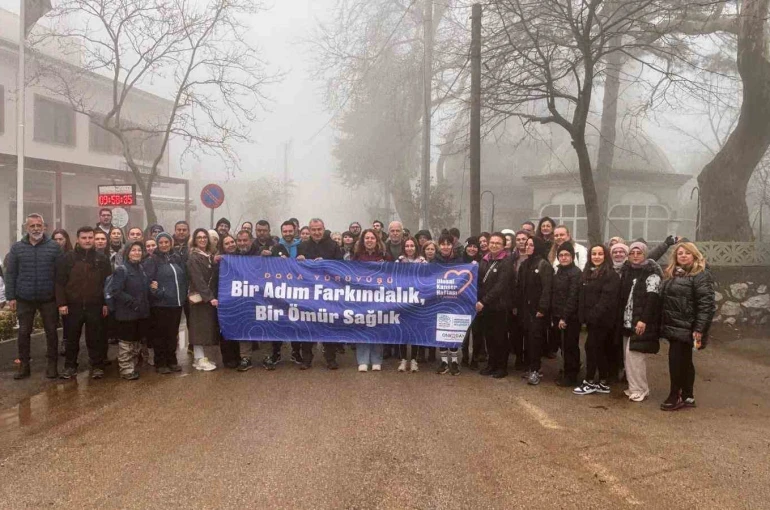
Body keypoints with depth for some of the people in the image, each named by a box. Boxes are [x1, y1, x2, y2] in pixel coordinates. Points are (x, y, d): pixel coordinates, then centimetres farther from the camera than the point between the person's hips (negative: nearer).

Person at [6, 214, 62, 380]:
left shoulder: (54, 247, -2)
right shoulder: (17, 247, 2)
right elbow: (10, 274, 4)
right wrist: (11, 297, -1)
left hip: (49, 299, -1)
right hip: (24, 299, 2)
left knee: (51, 331, 6)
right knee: (24, 332, 9)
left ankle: (52, 364, 18)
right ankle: (24, 365, 21)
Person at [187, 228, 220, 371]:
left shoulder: (210, 256, 15)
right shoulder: (193, 258, -8)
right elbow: (198, 280, -17)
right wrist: (209, 297, -22)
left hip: (210, 297, 7)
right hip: (200, 298, -7)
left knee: (207, 327, 8)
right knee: (200, 327, -5)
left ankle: (201, 357, 16)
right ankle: (200, 360, -2)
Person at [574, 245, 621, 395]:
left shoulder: (611, 275, -10)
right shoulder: (588, 273, 15)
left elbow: (607, 298, -19)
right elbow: (583, 297, 16)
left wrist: (595, 315, -23)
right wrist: (583, 316, 8)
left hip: (602, 319, -8)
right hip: (592, 319, 8)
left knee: (591, 347, -7)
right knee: (601, 350, 12)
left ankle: (589, 382, 2)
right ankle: (603, 383, 18)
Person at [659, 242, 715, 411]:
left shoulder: (701, 275, -10)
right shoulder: (671, 274, 15)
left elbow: (706, 303, -17)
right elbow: (664, 299, 18)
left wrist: (699, 329, -22)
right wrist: (662, 324, 14)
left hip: (686, 327, -8)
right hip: (673, 325, 8)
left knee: (676, 359, -7)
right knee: (684, 361, 14)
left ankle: (675, 396, 4)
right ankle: (687, 396, 22)